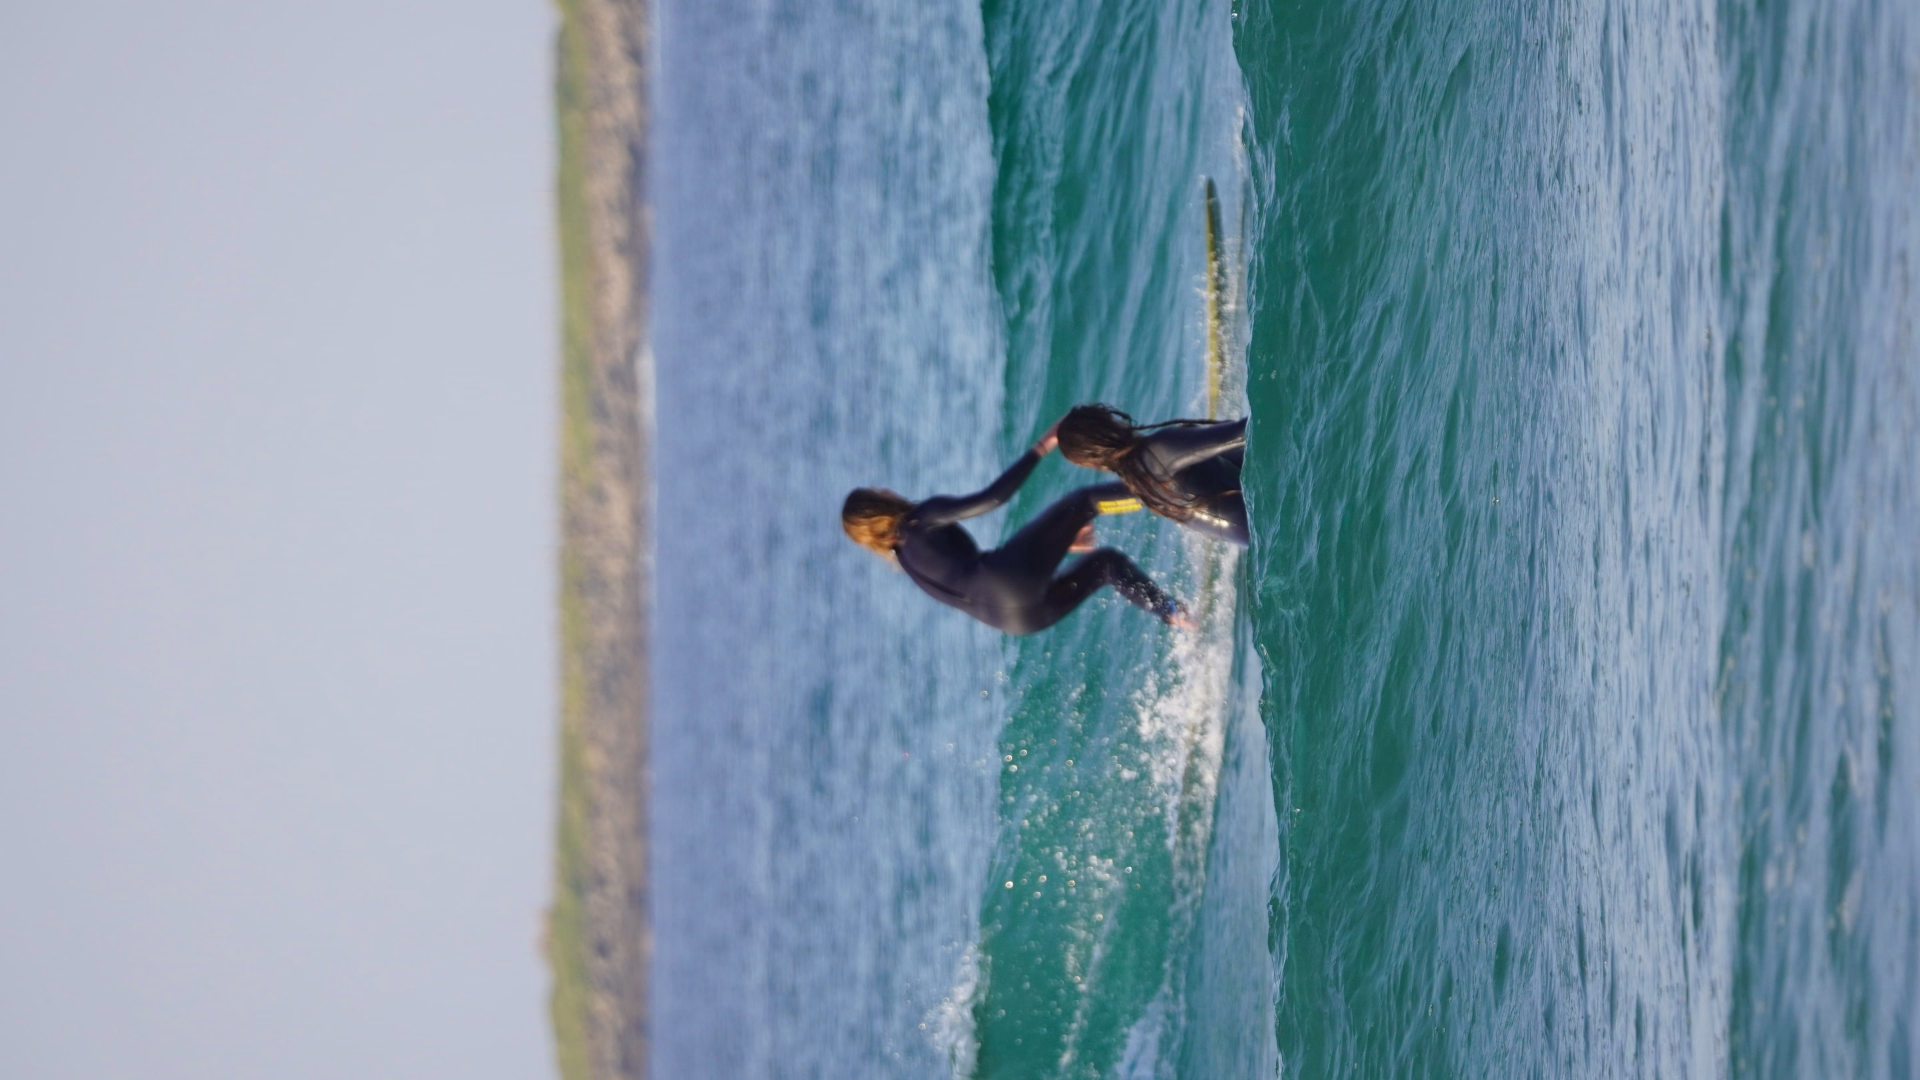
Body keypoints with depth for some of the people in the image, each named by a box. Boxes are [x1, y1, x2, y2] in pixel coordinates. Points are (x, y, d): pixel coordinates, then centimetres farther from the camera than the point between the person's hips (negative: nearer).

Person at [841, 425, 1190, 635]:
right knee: (1082, 500, 3)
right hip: (1010, 579, -8)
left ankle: (1172, 614, 1)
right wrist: (1040, 450, 0)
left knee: (1106, 561, 18)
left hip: (1015, 617, 8)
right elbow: (992, 497, -6)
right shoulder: (923, 518, 6)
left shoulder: (906, 554, 30)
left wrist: (1054, 542, 34)